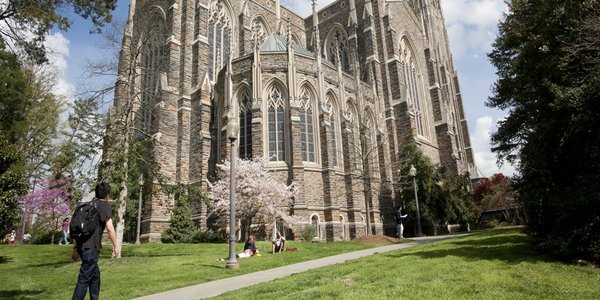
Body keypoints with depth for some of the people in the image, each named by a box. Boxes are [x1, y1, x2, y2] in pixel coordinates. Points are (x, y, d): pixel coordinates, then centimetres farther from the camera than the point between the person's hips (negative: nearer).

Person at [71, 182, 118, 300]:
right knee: (84, 279, -6)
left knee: (95, 276, 19)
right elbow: (110, 228, -12)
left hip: (82, 246, 8)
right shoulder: (105, 205, -4)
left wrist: (75, 248, 24)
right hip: (91, 247, -8)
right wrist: (115, 246, -3)